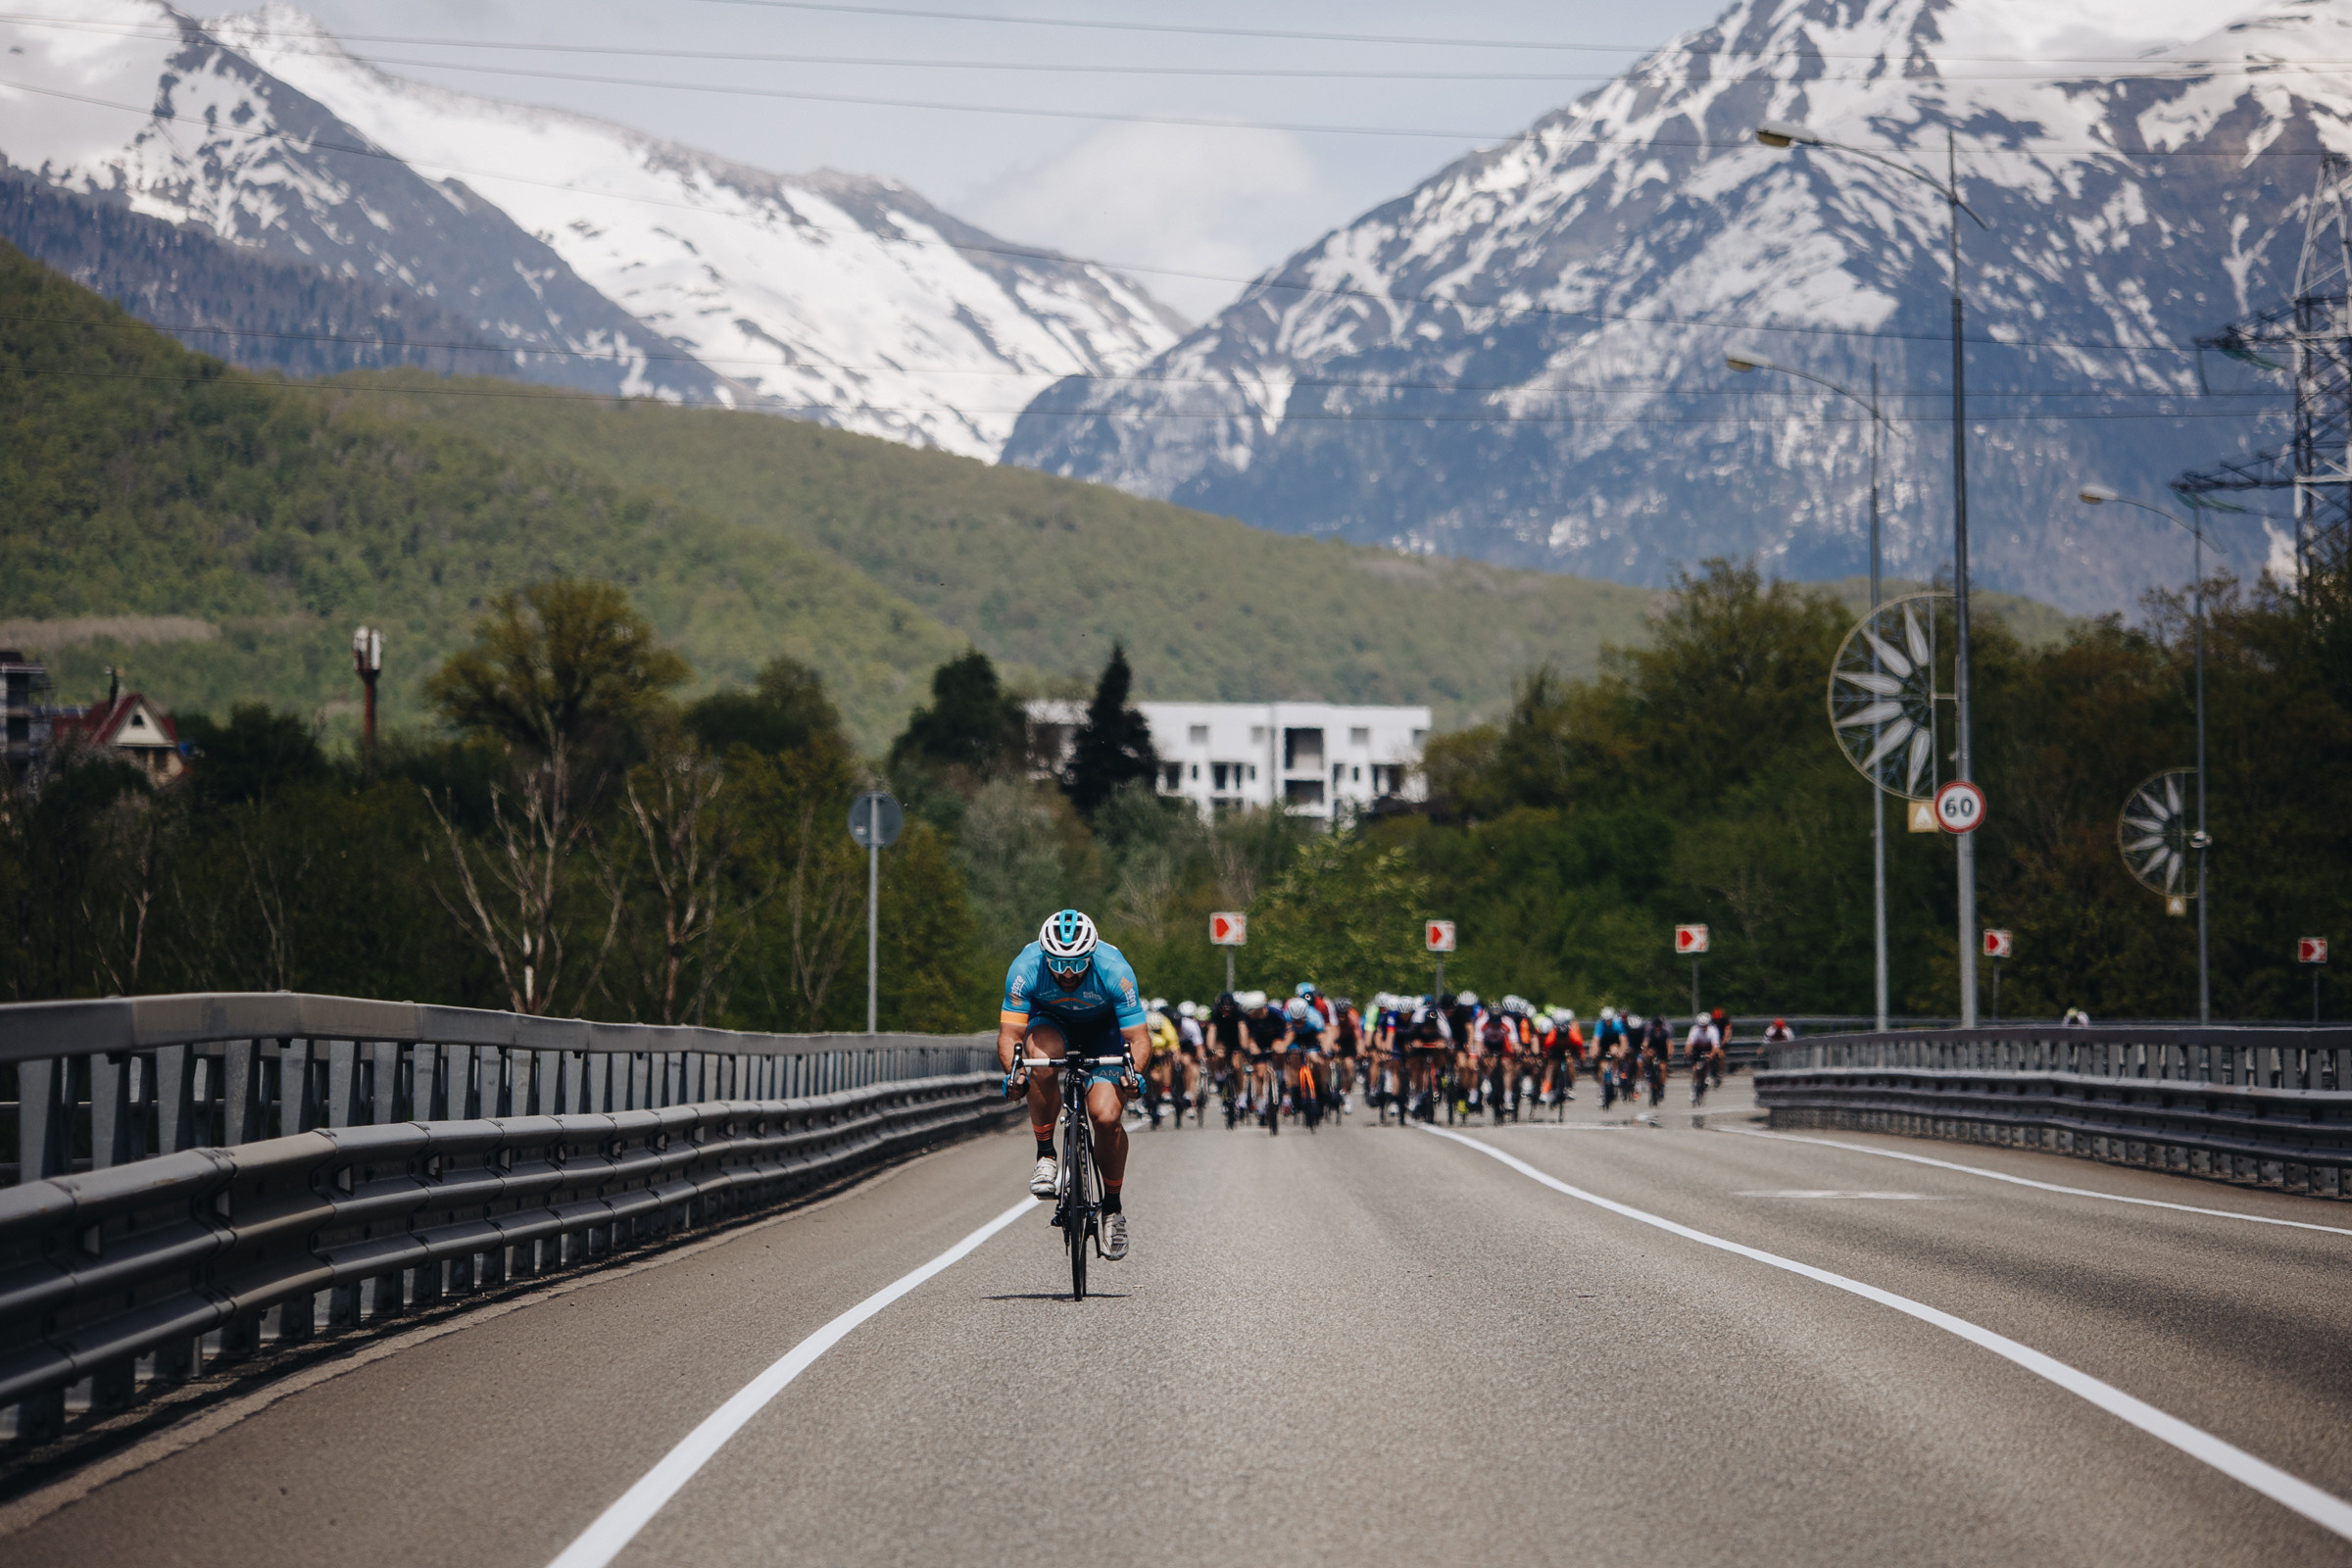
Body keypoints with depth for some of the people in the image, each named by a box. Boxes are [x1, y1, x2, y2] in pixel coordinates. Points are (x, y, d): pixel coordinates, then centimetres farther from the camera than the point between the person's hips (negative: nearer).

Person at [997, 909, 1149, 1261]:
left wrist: (1133, 1070, -49)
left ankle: (1113, 1206, 4)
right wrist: (1012, 1069, -49)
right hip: (1051, 1022, 1)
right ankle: (1046, 1155, -17)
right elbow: (1009, 1033, -30)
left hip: (1104, 1028, 0)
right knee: (1042, 1058, -36)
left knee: (1106, 1117, -20)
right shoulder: (1025, 969, -32)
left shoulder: (1114, 970, -34)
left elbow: (1138, 1037, -29)